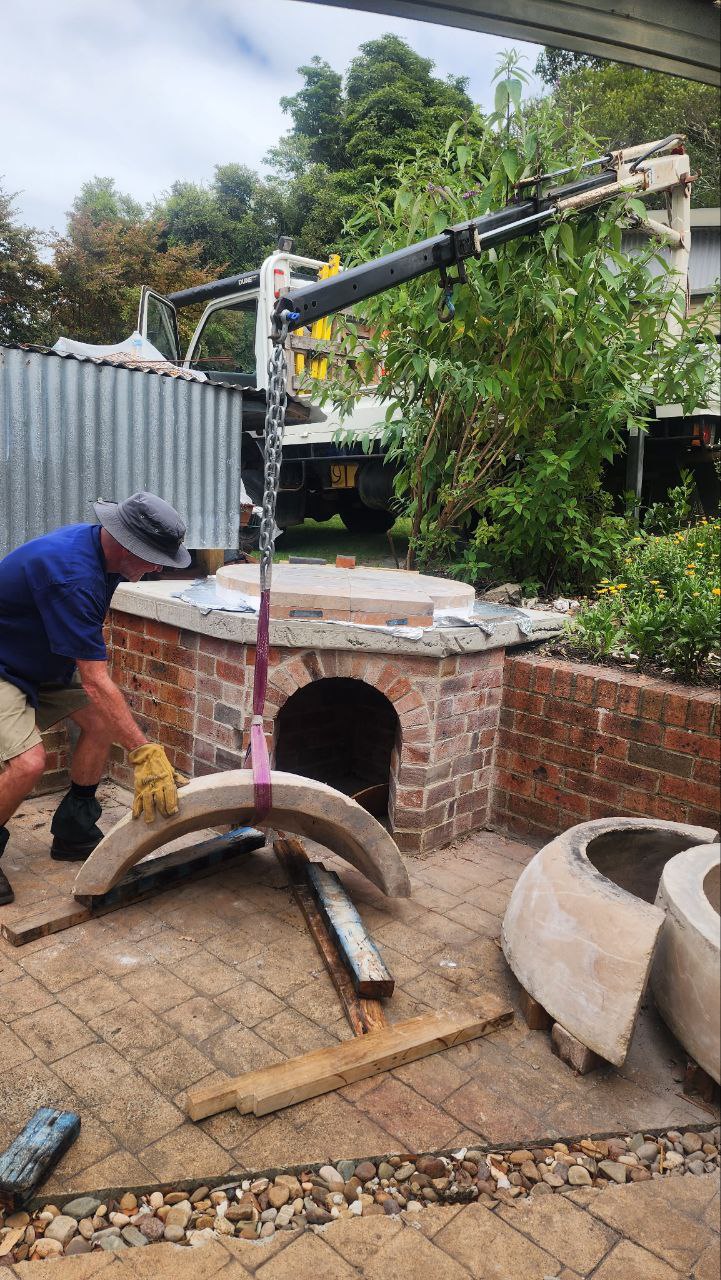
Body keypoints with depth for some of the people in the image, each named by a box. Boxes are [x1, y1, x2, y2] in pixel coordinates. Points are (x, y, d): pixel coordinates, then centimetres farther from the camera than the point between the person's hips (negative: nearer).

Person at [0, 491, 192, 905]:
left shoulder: (97, 546, -6)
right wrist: (146, 753, -37)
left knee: (104, 721, 0)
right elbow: (95, 682, -37)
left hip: (45, 662, 9)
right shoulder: (71, 577, -36)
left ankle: (74, 832, 14)